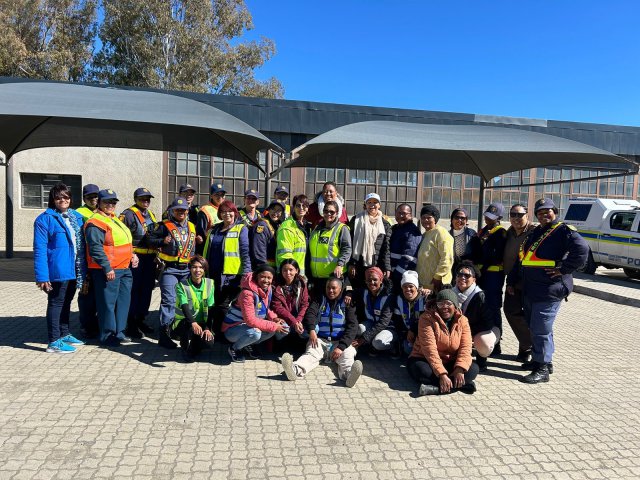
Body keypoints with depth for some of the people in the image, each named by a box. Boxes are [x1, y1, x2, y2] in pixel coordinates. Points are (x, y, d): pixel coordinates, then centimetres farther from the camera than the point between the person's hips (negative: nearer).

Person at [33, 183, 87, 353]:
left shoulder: (76, 217, 11)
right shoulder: (45, 219, -8)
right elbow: (40, 250, -13)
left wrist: (83, 269, 9)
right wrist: (42, 276, -19)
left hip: (74, 270, 7)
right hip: (57, 270, -7)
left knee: (66, 303, 18)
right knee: (56, 303, 0)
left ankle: (65, 334, 31)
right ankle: (54, 342, 7)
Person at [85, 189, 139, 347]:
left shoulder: (115, 220, 18)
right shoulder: (95, 223, -12)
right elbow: (96, 248, -21)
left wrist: (131, 255, 14)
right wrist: (107, 268, -22)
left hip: (124, 269, 10)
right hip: (108, 271, -10)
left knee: (123, 301, 14)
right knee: (108, 303, -2)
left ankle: (119, 332, 25)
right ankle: (107, 336, 9)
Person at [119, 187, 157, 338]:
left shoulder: (151, 215, 18)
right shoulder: (128, 214, -7)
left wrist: (156, 253, 18)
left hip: (150, 258, 8)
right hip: (135, 258, -8)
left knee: (147, 290, 12)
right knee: (134, 291, -4)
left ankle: (140, 320, 24)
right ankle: (131, 325, 3)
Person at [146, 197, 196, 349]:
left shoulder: (191, 227, 16)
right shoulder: (164, 225, 0)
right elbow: (150, 239, -2)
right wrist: (162, 241, -17)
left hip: (187, 269, 6)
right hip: (169, 269, -5)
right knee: (169, 300, -10)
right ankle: (164, 334, -7)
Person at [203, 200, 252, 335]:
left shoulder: (241, 229, -3)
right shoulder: (214, 229, 15)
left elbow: (245, 252, -9)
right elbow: (207, 251, 20)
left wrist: (246, 273, -15)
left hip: (232, 275, -6)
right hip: (214, 274, 6)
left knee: (222, 306, -2)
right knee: (213, 304, 14)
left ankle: (217, 333, 11)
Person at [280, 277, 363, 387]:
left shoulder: (346, 303, 10)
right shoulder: (320, 299, 17)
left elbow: (352, 326, -2)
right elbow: (310, 313, 0)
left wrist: (341, 346, -16)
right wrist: (311, 329, -23)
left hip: (340, 342, 0)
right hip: (320, 340, 0)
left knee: (347, 357, -32)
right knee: (310, 354, -29)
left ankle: (349, 374, -62)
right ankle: (296, 370, -59)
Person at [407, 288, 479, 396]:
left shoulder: (462, 321, -1)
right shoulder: (427, 318, -15)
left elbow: (465, 347, -11)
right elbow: (429, 349, -25)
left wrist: (460, 369, -30)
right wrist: (442, 374, -34)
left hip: (450, 363, 4)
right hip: (426, 361, -3)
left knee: (473, 369, -21)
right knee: (421, 370, -36)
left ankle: (436, 388, -29)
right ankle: (463, 384, -28)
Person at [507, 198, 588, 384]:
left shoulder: (564, 231, -7)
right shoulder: (535, 233, 18)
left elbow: (581, 249, -24)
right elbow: (522, 258, 23)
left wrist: (563, 269, -20)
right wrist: (511, 281, 21)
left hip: (550, 290, -8)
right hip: (530, 290, 9)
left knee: (541, 329, -6)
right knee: (534, 327, 17)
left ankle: (542, 369, 4)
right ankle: (540, 359, 31)